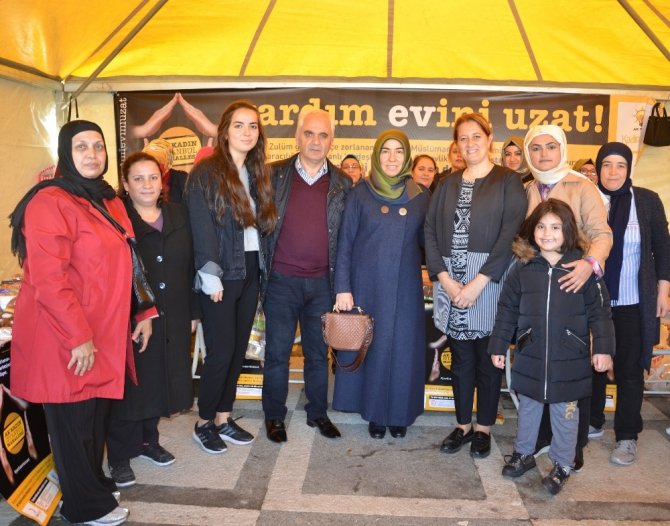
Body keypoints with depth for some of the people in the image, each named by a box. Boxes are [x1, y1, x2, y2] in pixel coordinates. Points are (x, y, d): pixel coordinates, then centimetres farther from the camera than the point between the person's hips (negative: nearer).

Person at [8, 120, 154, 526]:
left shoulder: (110, 201, 11)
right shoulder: (50, 202, -15)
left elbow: (123, 267, 17)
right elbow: (48, 280, -21)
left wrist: (144, 313, 12)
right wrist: (78, 337, -21)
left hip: (105, 333, 8)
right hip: (65, 339, -8)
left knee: (98, 413, 17)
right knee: (74, 419, 6)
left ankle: (95, 483, 37)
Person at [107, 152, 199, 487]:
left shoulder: (177, 214, 7)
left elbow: (188, 267, 10)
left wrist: (192, 311, 9)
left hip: (171, 319, 5)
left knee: (159, 379, 15)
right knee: (129, 383, 4)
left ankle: (148, 440, 34)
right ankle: (120, 456, 20)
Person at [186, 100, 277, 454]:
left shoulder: (257, 174, 13)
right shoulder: (206, 172, -7)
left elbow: (264, 224, 12)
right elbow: (201, 227, -13)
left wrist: (262, 267, 5)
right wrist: (210, 275, -18)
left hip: (250, 273, 6)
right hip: (221, 276, -6)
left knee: (238, 350, 11)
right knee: (221, 352, -2)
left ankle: (223, 418, 26)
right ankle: (204, 423, 17)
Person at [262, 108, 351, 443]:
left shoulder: (342, 184, 3)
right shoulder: (275, 176, -1)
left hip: (322, 283, 2)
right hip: (281, 280, -1)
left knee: (319, 353, 13)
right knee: (277, 352, 8)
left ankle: (318, 413, 30)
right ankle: (274, 416, 25)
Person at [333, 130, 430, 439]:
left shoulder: (420, 195, 4)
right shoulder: (361, 194, 0)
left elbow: (425, 240, 12)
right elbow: (345, 243, -2)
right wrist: (343, 288, -7)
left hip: (406, 286, 1)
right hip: (368, 284, -1)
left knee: (403, 348, 7)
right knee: (371, 347, 7)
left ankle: (399, 413, 25)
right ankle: (375, 413, 24)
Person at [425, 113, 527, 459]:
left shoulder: (508, 182, 0)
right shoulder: (448, 184, 12)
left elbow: (510, 235, -10)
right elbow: (431, 231, 4)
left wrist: (477, 283, -16)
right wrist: (445, 279, -10)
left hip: (490, 281, -3)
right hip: (450, 281, 3)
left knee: (487, 356, 6)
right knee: (460, 357, 11)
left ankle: (483, 428, 23)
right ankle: (463, 425, 26)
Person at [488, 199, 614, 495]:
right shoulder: (522, 268, -2)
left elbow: (599, 311, -3)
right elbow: (507, 311, 3)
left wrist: (603, 348, -8)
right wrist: (498, 346, 4)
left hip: (568, 358, -2)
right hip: (530, 356, 2)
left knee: (565, 412, 10)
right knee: (528, 406, 17)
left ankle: (562, 465, 28)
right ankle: (524, 453, 36)